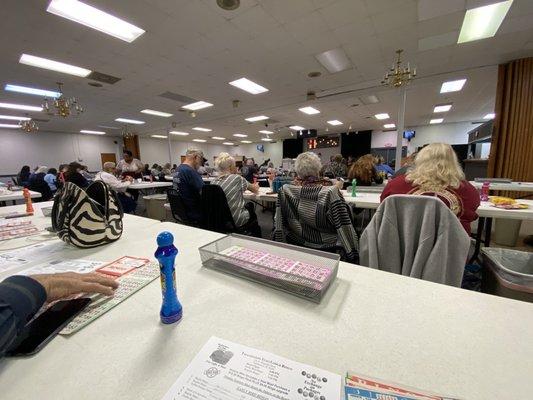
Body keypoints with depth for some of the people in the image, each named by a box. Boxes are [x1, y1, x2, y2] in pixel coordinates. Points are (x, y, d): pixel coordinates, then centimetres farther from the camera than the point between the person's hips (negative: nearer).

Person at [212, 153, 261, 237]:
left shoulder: (213, 183, -3)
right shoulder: (237, 178, -17)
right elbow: (255, 190, -2)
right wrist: (255, 187, 22)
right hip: (236, 221, -6)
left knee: (249, 204, 26)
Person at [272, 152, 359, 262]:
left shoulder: (285, 190, -16)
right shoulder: (331, 192, -23)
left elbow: (278, 223, -9)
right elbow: (345, 228, -21)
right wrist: (353, 256, -9)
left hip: (295, 246, 2)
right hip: (327, 248, -1)